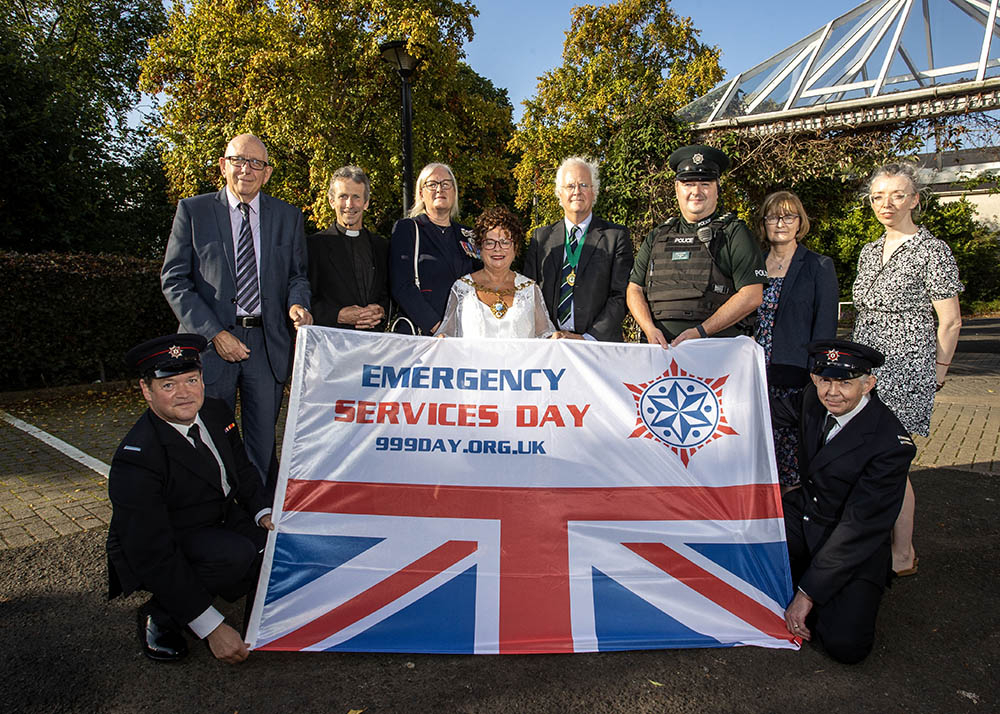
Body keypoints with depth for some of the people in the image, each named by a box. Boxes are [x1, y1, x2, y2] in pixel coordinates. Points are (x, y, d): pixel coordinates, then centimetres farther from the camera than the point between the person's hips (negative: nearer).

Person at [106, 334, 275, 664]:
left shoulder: (217, 412, -8)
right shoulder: (137, 458, -29)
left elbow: (242, 469, 9)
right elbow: (153, 556, -30)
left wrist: (264, 513, -12)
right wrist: (213, 628, -30)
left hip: (220, 520, 7)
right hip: (156, 553, -6)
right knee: (236, 555, -32)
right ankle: (159, 615, -7)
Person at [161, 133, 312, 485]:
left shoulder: (288, 216, 9)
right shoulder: (193, 210, 3)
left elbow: (297, 274, 15)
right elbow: (173, 280, -2)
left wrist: (297, 303, -10)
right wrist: (215, 333, -12)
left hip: (268, 342, 1)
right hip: (211, 342, -1)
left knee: (263, 446, 8)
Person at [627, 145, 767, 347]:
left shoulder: (734, 233, 10)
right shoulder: (657, 236, 21)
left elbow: (751, 296, 0)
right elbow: (635, 289, 17)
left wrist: (700, 332, -9)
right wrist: (650, 329, -2)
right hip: (660, 349, 3)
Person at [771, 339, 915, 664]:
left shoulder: (891, 444, -24)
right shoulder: (814, 400, -8)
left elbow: (859, 527, -23)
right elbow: (773, 411, 17)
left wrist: (807, 593, -22)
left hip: (855, 548, -5)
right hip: (802, 514, 5)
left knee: (845, 644, -23)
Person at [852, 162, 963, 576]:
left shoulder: (931, 250, -6)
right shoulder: (869, 252, 14)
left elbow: (950, 321, -5)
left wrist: (937, 374, -3)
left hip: (904, 370, -6)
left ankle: (903, 556, 10)